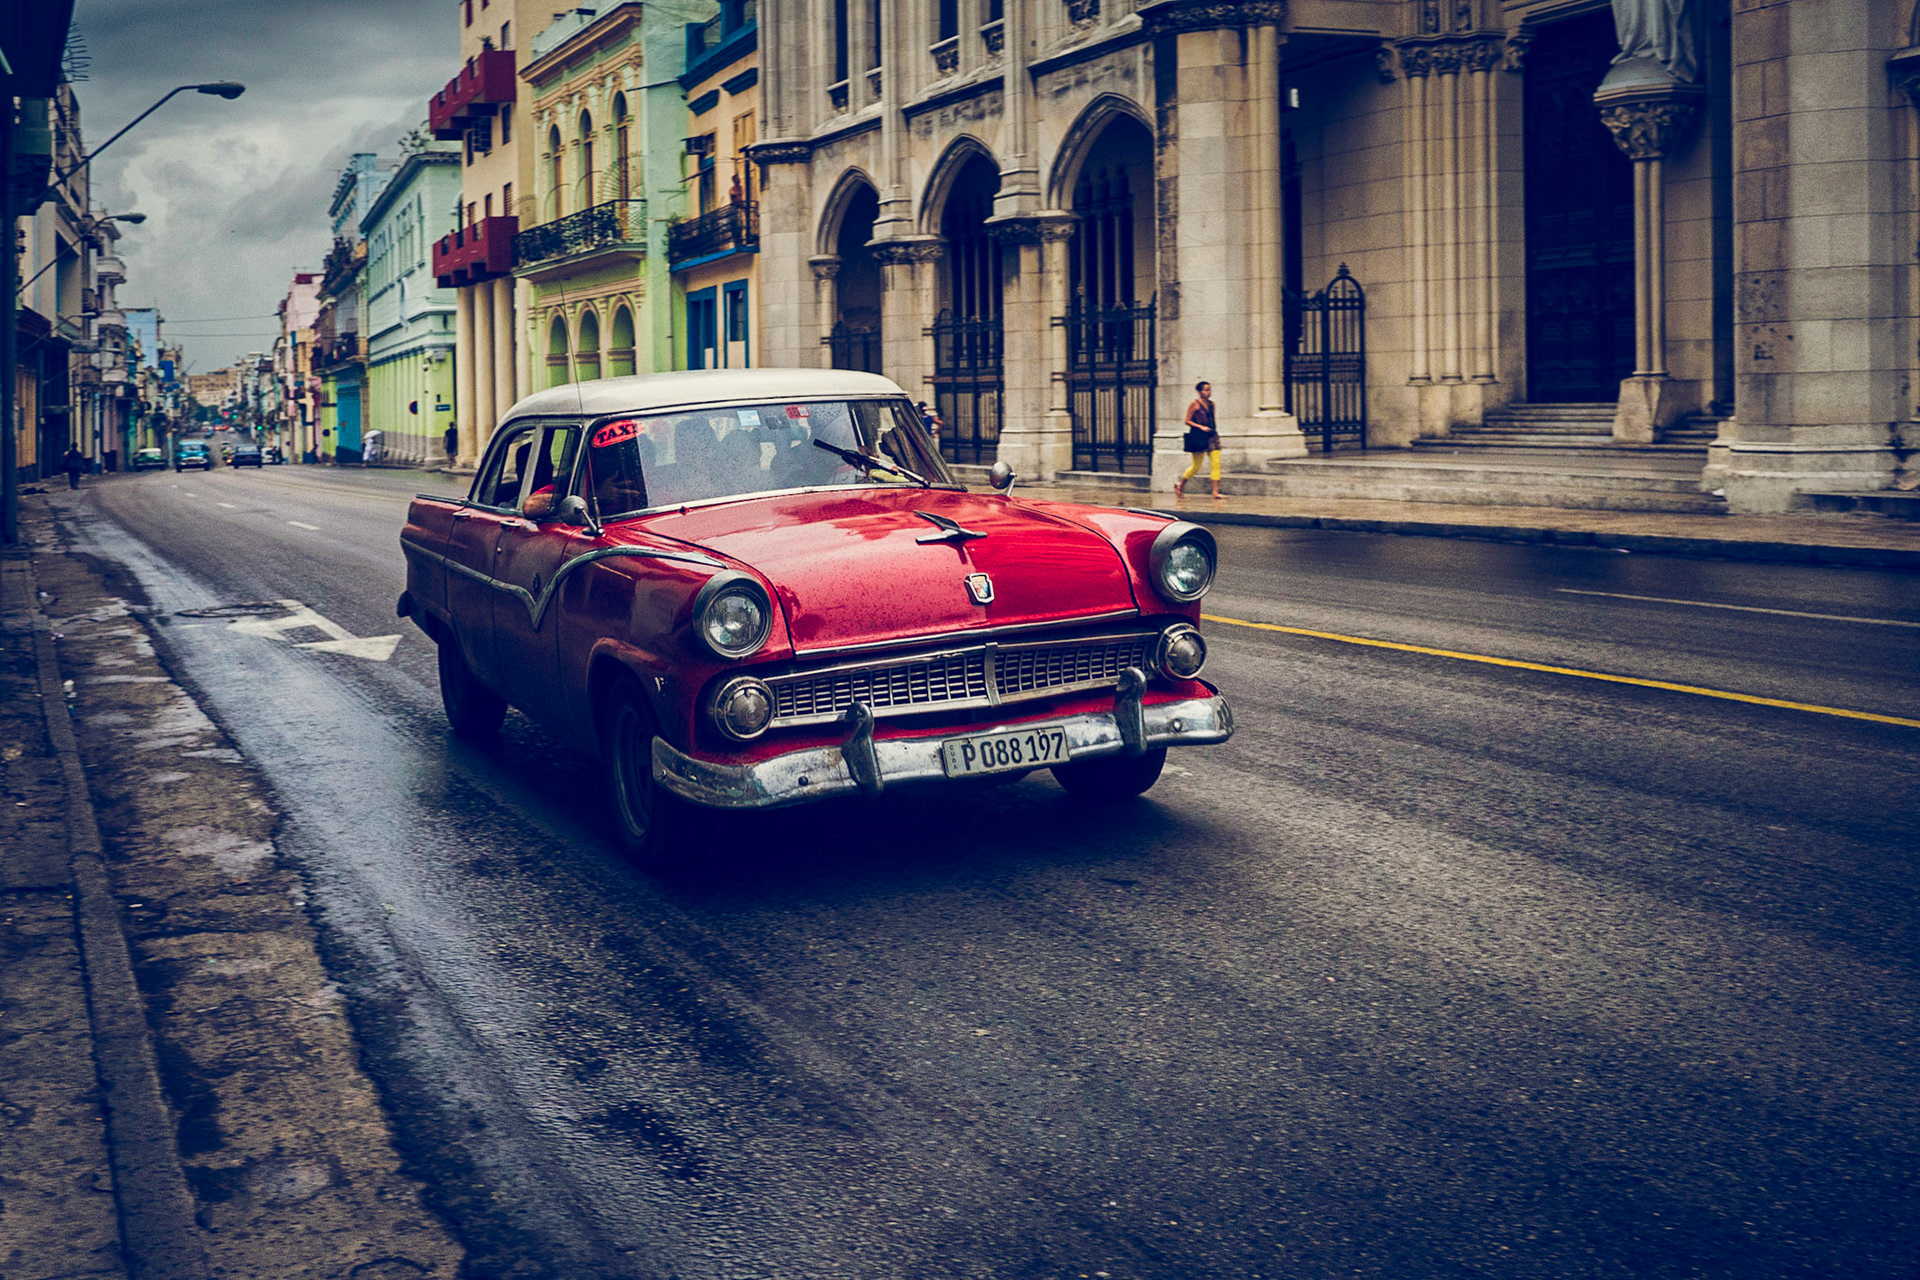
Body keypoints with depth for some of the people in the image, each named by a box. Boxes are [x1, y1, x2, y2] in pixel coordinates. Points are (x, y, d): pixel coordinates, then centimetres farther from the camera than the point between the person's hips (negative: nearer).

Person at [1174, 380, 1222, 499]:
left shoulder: (1211, 404, 12)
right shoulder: (1195, 404, -5)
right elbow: (1187, 421, -7)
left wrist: (1214, 430, 15)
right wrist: (1201, 427, -17)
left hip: (1211, 436, 6)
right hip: (1198, 437, -6)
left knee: (1216, 463, -7)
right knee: (1196, 466, 2)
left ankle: (1215, 491, -7)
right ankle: (1180, 484, 23)